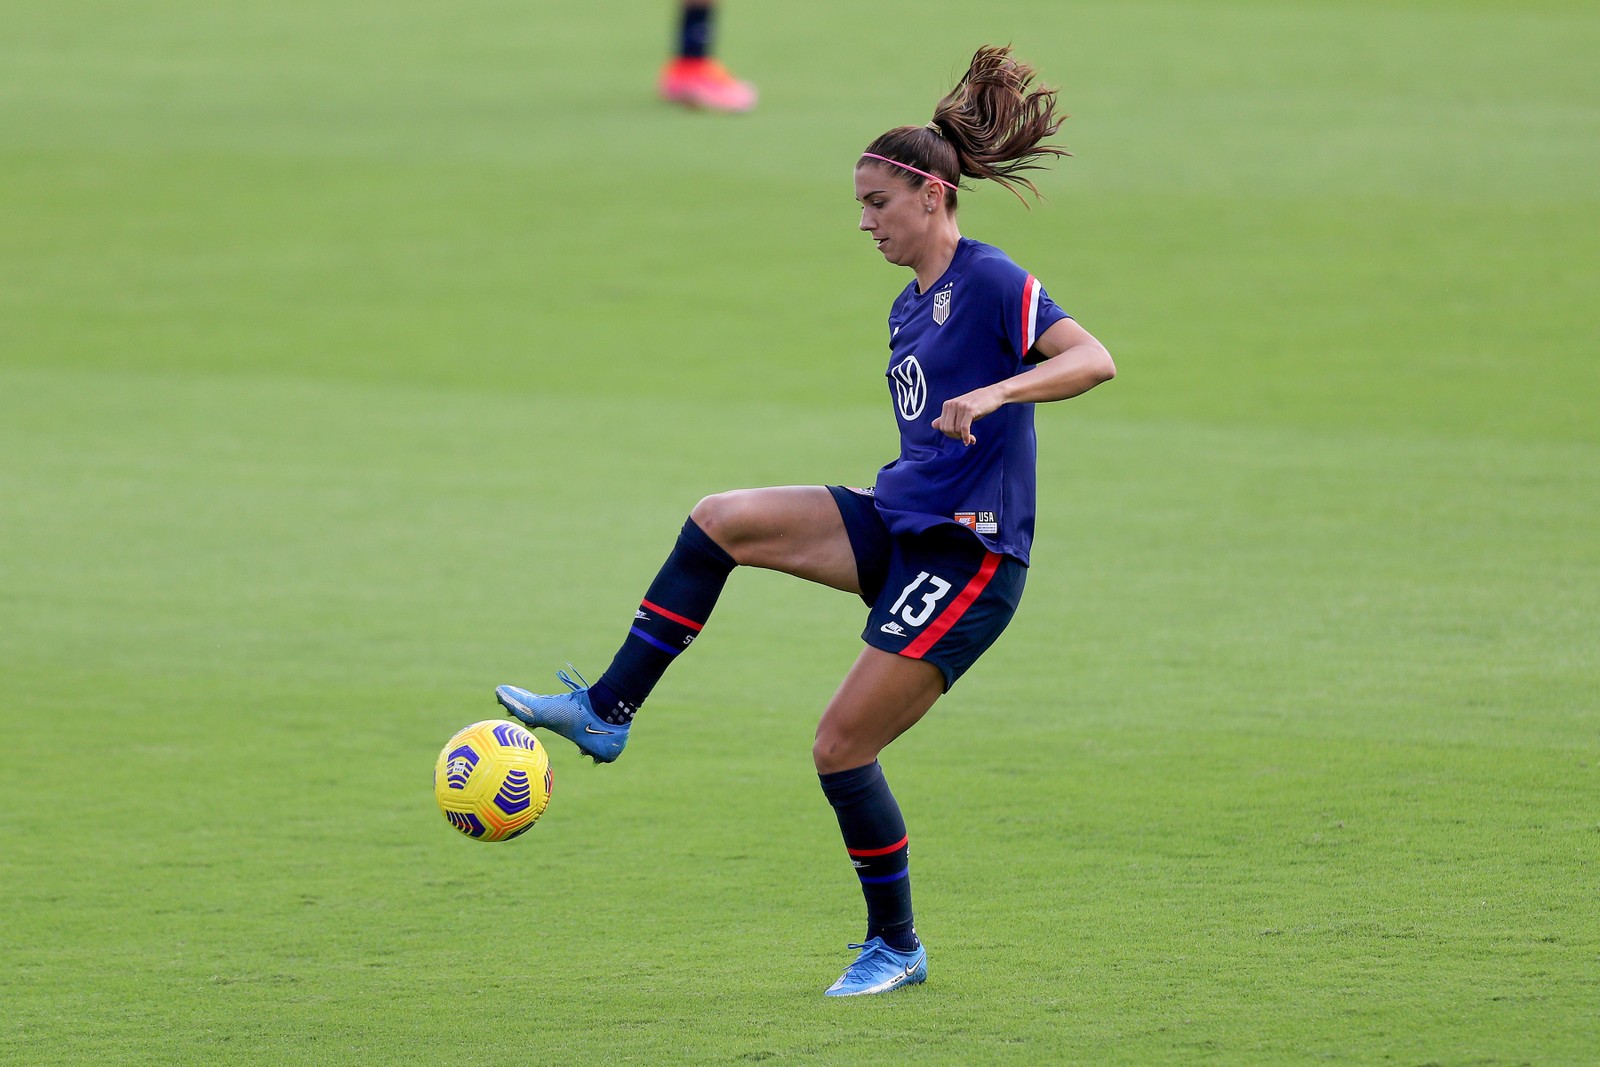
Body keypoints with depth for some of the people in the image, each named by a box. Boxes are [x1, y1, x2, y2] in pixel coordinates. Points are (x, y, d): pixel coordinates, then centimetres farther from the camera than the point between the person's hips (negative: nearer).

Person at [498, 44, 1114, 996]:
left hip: (969, 554, -8)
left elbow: (1094, 359, -26)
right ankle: (606, 712, -5)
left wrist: (995, 392, -39)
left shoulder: (990, 282, -12)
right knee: (720, 521, -8)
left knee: (842, 747, -8)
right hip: (896, 525, 9)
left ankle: (897, 947, 9)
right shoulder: (910, 307, 15)